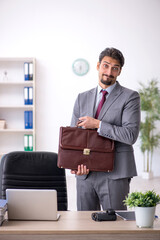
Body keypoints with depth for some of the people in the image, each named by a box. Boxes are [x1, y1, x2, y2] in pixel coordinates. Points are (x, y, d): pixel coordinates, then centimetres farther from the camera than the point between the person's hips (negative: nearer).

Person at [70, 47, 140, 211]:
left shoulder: (130, 97, -1)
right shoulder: (82, 98, 13)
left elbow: (131, 135, -12)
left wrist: (97, 124, -14)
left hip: (115, 174, -4)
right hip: (85, 173, 4)